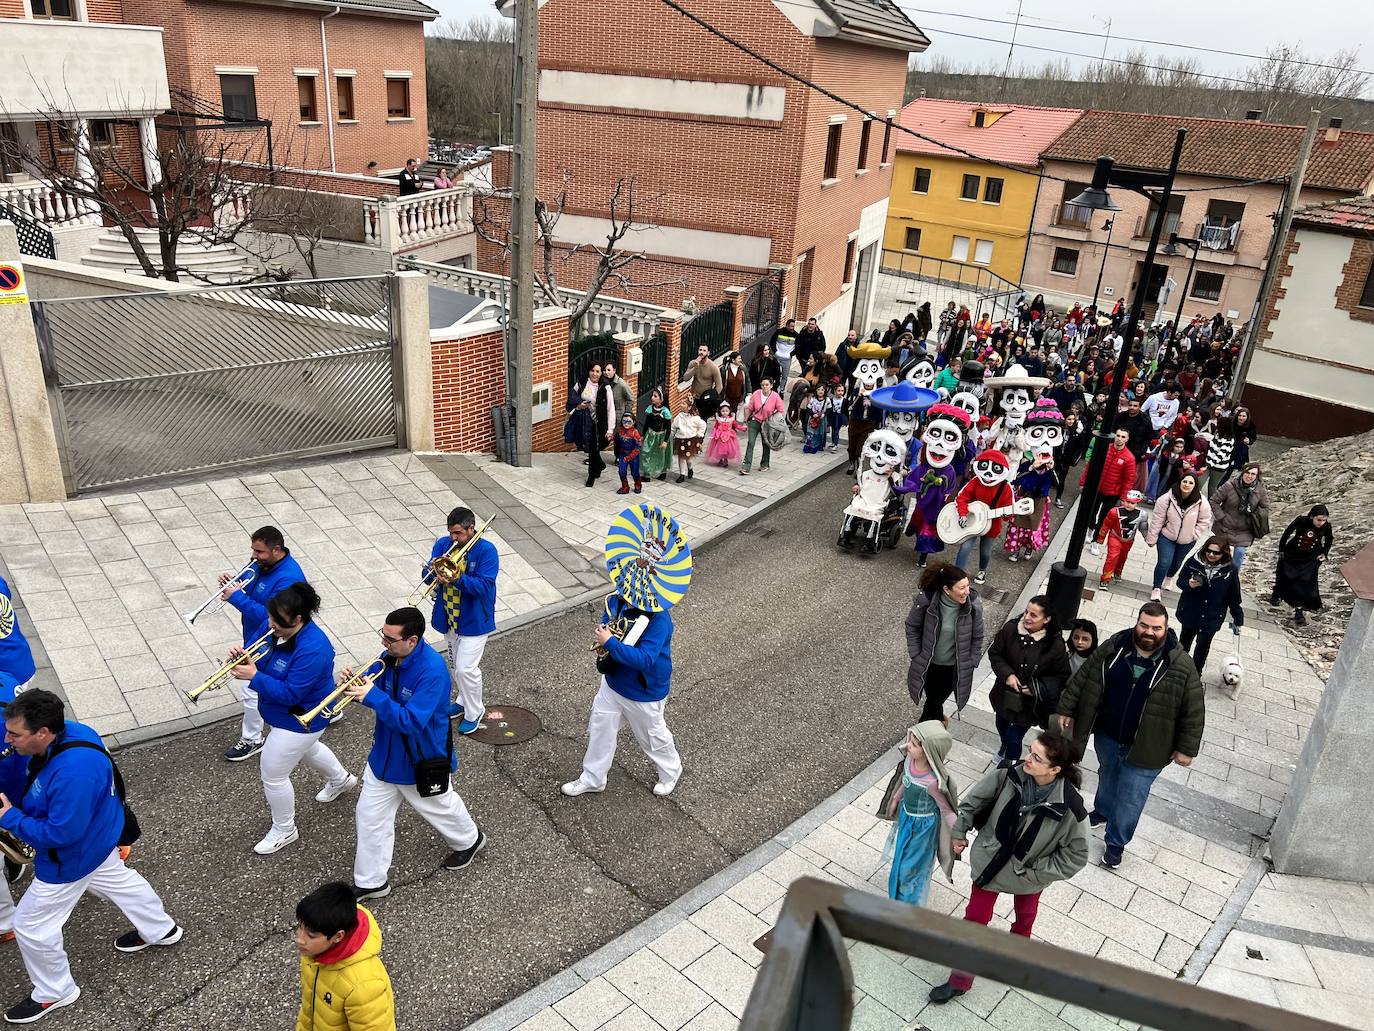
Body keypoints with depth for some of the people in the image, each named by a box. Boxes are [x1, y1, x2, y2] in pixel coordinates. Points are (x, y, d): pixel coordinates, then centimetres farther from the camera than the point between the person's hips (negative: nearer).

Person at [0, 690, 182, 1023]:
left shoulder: (73, 773, -43)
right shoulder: (68, 732, -15)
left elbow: (61, 833, -33)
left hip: (72, 856, -9)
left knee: (30, 925, 11)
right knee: (119, 880, 30)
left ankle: (54, 993, 36)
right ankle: (161, 930, 53)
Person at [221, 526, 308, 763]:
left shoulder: (288, 579, -33)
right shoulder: (263, 563, -2)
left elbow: (270, 618, -34)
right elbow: (250, 587, 12)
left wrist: (237, 598, -33)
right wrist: (234, 583, -11)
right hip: (257, 637, 10)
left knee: (252, 690, 1)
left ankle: (251, 740, 21)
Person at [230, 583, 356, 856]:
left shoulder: (312, 650, -36)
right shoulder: (279, 631, -10)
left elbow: (290, 693, -33)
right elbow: (266, 661, 3)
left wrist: (254, 677, -34)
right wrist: (245, 660, -19)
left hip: (299, 721, -10)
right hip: (288, 715, 10)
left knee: (273, 774, 4)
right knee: (307, 749, 34)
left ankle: (284, 831, 28)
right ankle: (341, 779, 62)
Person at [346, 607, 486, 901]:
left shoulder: (432, 671, -33)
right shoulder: (390, 657, -10)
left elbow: (412, 722, -37)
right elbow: (376, 691, 4)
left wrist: (372, 696, -40)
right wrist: (355, 683, -19)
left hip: (421, 760, -6)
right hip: (385, 753, 6)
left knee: (440, 807, 20)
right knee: (369, 816, 11)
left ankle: (469, 841, 51)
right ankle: (371, 881, 29)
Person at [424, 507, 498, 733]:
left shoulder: (486, 551, -18)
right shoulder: (443, 544, -3)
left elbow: (484, 586, -25)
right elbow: (427, 576, -6)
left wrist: (457, 579, -38)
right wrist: (432, 571, -29)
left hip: (474, 620, -6)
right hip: (449, 618, 6)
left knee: (465, 669, -5)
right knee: (456, 666, 22)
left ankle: (474, 712, 16)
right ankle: (463, 701, 44)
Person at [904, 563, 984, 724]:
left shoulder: (973, 604, -21)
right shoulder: (926, 600, -24)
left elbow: (977, 637, -6)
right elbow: (912, 627, -7)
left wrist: (970, 664, -5)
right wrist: (915, 655, -7)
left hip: (954, 668, 0)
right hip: (928, 664, 0)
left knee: (936, 700, 14)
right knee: (932, 699, 19)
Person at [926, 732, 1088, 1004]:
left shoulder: (1070, 807, -31)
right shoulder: (1009, 776, -26)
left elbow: (1076, 855, -17)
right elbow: (974, 800, -7)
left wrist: (1038, 872, -17)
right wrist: (959, 832, -4)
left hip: (1028, 875, -1)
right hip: (989, 862, 1)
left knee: (1025, 915, 30)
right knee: (975, 919, 14)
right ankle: (960, 980, 32)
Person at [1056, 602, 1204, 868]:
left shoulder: (1180, 666, -19)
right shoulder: (1114, 647, -12)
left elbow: (1193, 710, -11)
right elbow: (1084, 677, -2)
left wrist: (1186, 748, -9)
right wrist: (1067, 709, -1)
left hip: (1144, 747, -3)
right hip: (1107, 736, 3)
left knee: (1130, 798, 9)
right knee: (1107, 776, 30)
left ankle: (1116, 842, 31)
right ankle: (1102, 810, 57)